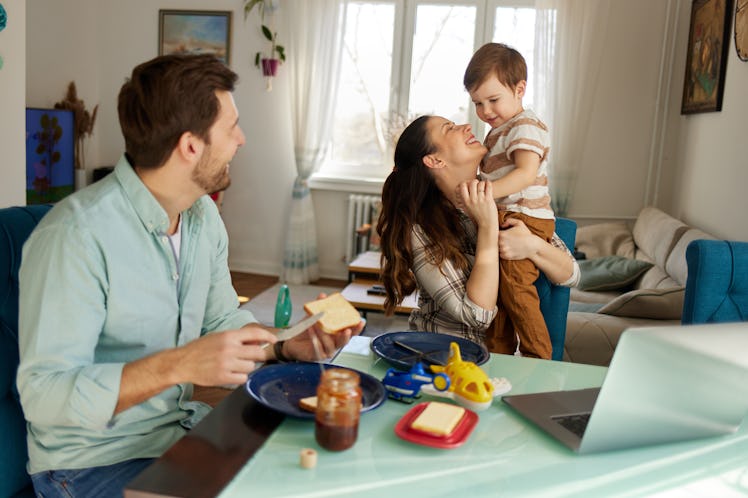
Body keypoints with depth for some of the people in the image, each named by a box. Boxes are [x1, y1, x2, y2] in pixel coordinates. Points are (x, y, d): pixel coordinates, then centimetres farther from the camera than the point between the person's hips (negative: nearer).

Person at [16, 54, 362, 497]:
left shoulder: (205, 216, 1)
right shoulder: (77, 235, -25)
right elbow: (42, 393, -25)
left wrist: (287, 346, -9)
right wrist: (177, 365, -36)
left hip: (183, 425, 7)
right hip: (95, 462, -7)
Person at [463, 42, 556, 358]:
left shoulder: (525, 125, -10)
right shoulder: (497, 131, 22)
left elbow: (526, 173, -25)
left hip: (524, 219, -10)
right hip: (502, 220, 10)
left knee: (515, 287, -15)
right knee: (498, 289, 9)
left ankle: (539, 360, -6)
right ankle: (499, 356, 17)